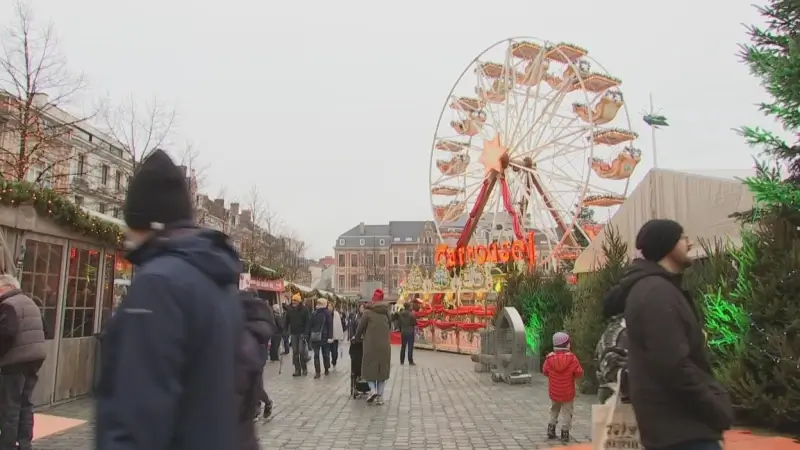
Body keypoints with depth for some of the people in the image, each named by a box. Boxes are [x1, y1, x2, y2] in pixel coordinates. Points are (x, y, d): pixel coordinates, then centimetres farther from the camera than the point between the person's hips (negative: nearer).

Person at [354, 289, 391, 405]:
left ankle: (373, 390, -11)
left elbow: (360, 327, -1)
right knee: (382, 369, 10)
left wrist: (358, 338, 17)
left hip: (371, 345, -4)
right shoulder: (386, 312, 7)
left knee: (369, 368, 8)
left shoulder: (368, 312, -5)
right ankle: (380, 396, 10)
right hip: (385, 345, 4)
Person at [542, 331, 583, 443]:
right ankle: (565, 432, 9)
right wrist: (571, 373, 7)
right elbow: (579, 373, -12)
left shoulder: (550, 358, -10)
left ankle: (551, 429, 24)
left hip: (554, 392, 3)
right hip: (568, 392, -3)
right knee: (566, 412, 10)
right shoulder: (572, 358, -15)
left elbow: (545, 371, 1)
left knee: (554, 410, 22)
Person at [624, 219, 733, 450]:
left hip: (673, 422, 10)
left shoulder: (657, 288, 15)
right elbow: (675, 366, -26)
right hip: (680, 426, -10)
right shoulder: (657, 293, -19)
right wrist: (718, 410, -16)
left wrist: (714, 403, 15)